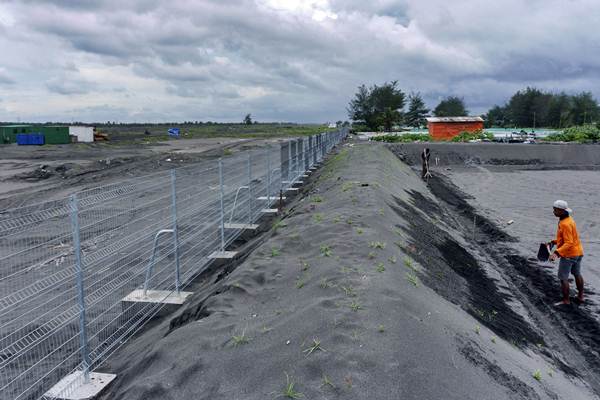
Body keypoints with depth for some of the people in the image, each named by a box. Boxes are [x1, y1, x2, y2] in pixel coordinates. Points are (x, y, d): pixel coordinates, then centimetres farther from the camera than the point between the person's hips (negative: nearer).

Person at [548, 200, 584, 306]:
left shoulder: (565, 224, -26)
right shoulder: (569, 219, 5)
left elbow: (569, 243, -29)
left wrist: (557, 253, -38)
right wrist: (553, 242, 12)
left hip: (568, 254, -10)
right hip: (578, 252, 10)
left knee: (563, 278, 2)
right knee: (577, 274, 23)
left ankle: (566, 300, 12)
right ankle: (580, 296, 37)